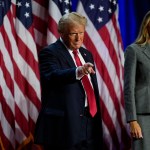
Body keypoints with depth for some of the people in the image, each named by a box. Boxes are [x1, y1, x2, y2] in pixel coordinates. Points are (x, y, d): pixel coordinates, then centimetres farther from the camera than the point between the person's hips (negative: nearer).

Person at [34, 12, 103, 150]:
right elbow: (52, 76, -25)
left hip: (90, 121, 7)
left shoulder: (86, 54, 19)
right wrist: (78, 71, -42)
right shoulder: (49, 53, -5)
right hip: (65, 123, -7)